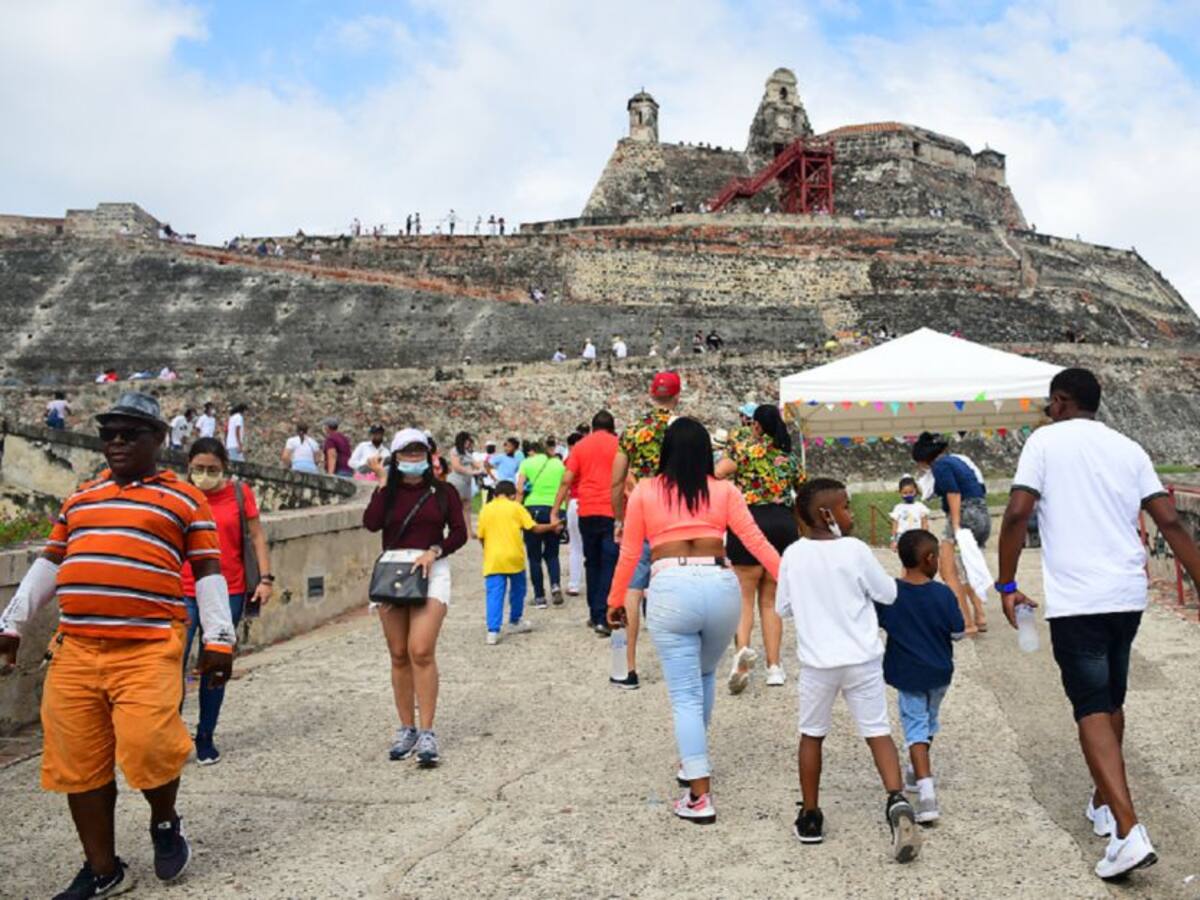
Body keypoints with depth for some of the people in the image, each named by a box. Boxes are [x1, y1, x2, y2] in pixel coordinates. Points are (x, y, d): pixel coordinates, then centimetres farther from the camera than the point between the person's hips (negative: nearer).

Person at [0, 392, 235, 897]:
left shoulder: (184, 500, 6)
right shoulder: (80, 499, 20)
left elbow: (208, 572, 4)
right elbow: (49, 564, 23)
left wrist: (218, 640, -2)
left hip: (149, 648, -5)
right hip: (75, 649, 5)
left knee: (146, 746, -17)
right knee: (78, 762, 8)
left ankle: (165, 822, 16)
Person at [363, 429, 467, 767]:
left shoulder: (442, 491, 7)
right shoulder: (387, 492, 10)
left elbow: (459, 532, 4)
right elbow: (371, 523, -8)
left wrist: (433, 552, -11)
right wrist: (383, 483, -4)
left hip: (431, 571, -2)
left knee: (421, 652, -14)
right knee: (399, 656, 6)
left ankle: (426, 733, -9)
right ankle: (406, 729, 17)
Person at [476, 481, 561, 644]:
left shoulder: (485, 509, 8)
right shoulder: (516, 507, 2)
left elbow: (481, 537, 7)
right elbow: (533, 528, -1)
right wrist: (551, 526, 14)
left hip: (492, 559, 1)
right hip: (514, 557, -1)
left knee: (494, 594, -1)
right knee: (517, 590, 19)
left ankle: (493, 631, -11)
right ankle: (515, 622, 33)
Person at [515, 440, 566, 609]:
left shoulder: (527, 463, 6)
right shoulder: (558, 463, 12)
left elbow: (519, 489, -4)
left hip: (534, 508, -2)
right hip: (556, 510, 2)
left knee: (534, 556, 8)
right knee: (552, 553, 17)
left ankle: (539, 597, 8)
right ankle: (556, 584, -7)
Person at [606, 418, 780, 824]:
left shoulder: (644, 492, 8)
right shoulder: (724, 490, 9)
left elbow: (629, 554, 10)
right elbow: (756, 541, 4)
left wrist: (616, 601, 21)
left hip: (671, 590, -2)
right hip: (721, 586, 3)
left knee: (685, 694, 5)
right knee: (705, 674, 28)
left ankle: (700, 797, 6)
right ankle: (694, 761, 39)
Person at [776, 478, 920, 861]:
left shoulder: (793, 555, -4)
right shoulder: (855, 550, -12)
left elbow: (782, 608, 5)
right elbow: (888, 593, -2)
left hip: (817, 662, 2)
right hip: (862, 660, -2)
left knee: (811, 735, 15)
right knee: (878, 732, 7)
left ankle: (810, 817, 21)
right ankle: (896, 800, -11)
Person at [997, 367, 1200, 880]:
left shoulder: (1046, 441, -3)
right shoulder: (1129, 449, 11)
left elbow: (1017, 514, -12)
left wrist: (1007, 586, -4)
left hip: (1075, 600, -5)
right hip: (1128, 595, 5)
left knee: (1092, 710, -1)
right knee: (1111, 702, 20)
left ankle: (1129, 832, -12)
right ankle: (1104, 804, 34)